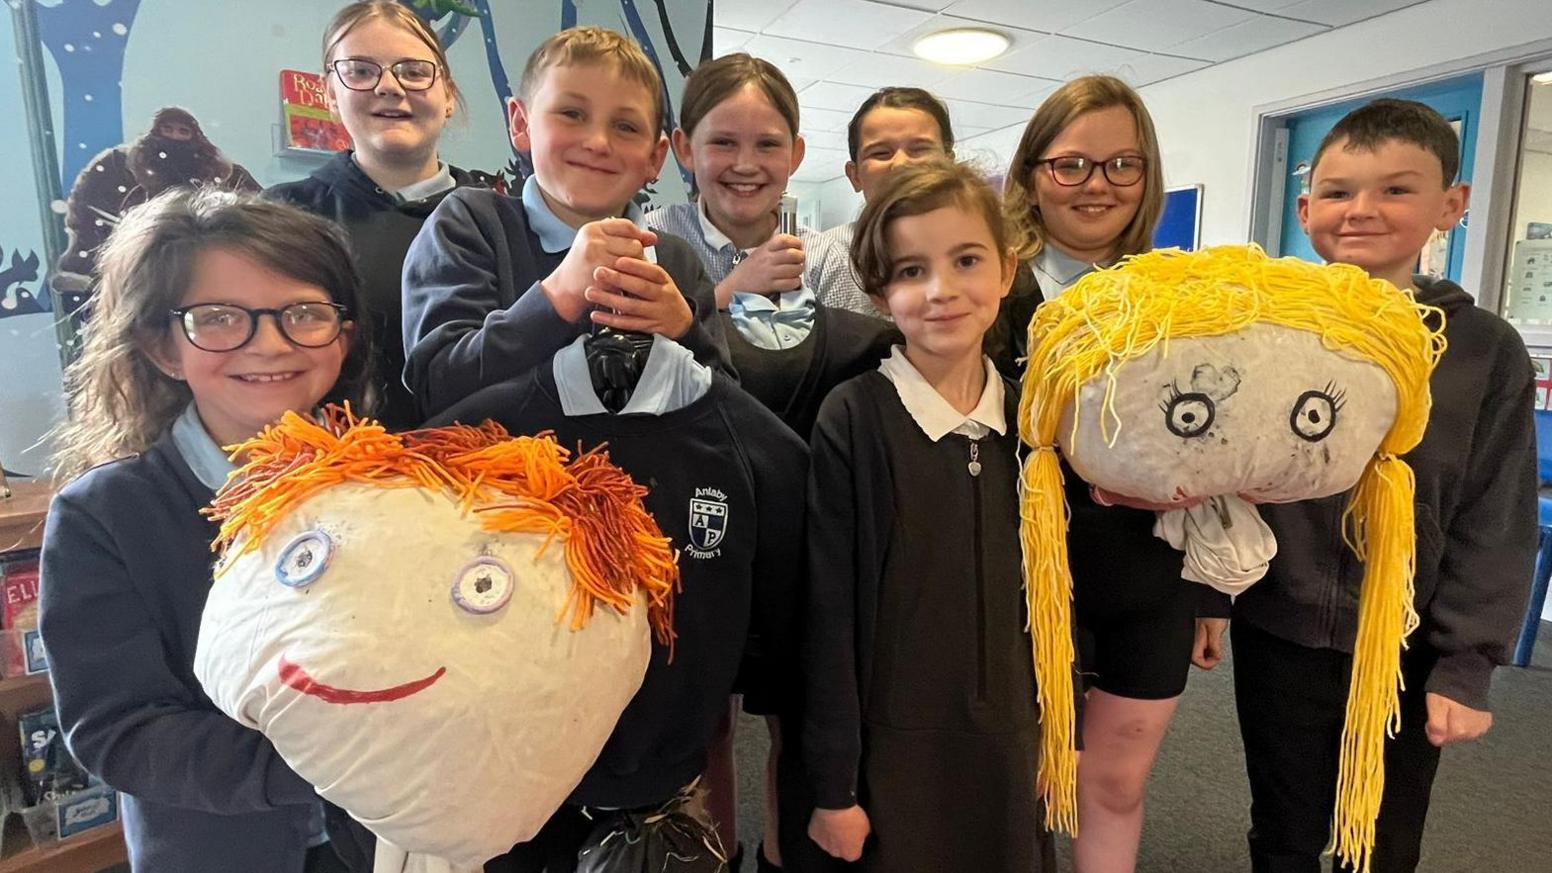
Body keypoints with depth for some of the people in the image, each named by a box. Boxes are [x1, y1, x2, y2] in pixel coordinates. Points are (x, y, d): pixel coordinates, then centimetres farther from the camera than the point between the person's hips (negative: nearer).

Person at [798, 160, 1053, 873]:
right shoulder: (852, 422, -16)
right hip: (889, 751, -4)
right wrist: (833, 786, -10)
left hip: (1008, 746, 5)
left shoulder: (1029, 419, -1)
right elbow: (829, 612, -14)